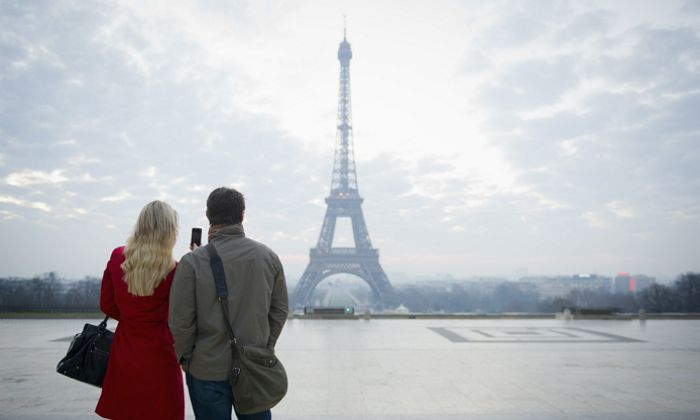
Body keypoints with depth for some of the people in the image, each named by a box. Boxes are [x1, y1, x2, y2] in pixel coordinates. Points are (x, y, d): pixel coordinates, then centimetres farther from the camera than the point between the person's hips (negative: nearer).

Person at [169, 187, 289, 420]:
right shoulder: (269, 256, -4)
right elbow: (280, 310, 3)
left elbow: (180, 321, -11)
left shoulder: (192, 261, -14)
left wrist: (185, 358, 5)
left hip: (208, 370, -2)